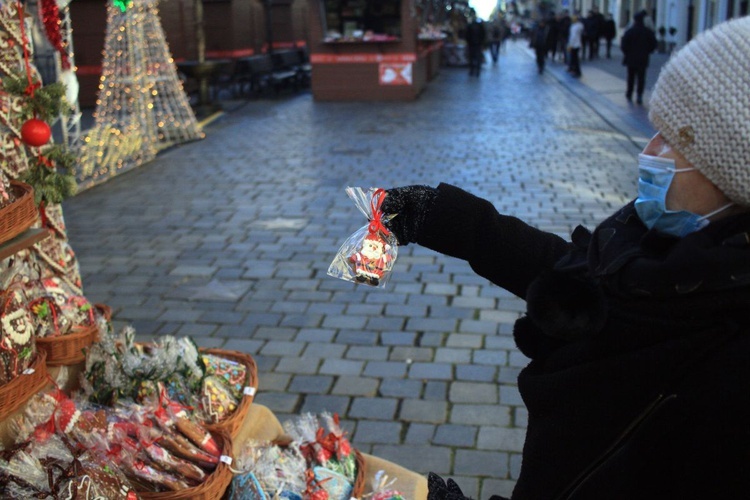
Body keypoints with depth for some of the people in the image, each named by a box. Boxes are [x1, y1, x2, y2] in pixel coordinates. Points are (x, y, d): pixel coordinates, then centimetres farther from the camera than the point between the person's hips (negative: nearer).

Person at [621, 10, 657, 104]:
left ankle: (629, 95, 23)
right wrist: (647, 52, 13)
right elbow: (653, 44, 0)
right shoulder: (648, 32, -2)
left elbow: (623, 44, -13)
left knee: (631, 77, 13)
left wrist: (626, 53, 4)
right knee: (641, 78, 2)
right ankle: (639, 95, -10)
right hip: (643, 59, 1)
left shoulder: (629, 31, -11)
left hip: (631, 58, -1)